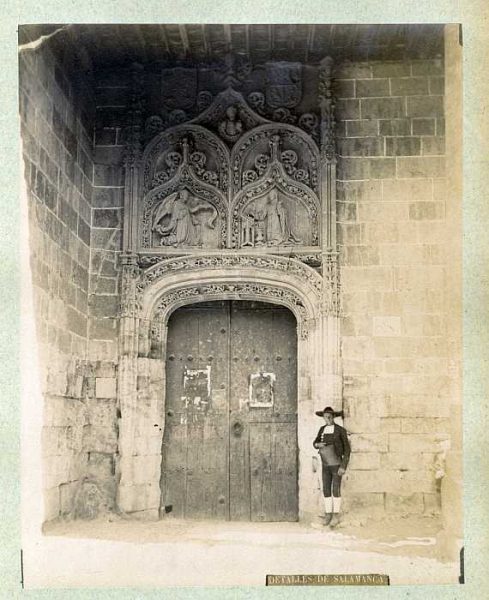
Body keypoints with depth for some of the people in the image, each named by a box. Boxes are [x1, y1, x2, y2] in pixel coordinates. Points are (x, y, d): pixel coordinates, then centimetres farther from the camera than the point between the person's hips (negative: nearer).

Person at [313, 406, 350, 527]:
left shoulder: (341, 430, -12)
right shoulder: (322, 429, 6)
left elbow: (347, 449, -12)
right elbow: (315, 444, 14)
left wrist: (343, 467, -19)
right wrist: (318, 445, -14)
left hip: (337, 464, -5)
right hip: (326, 465, 5)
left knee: (336, 491, -5)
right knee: (326, 490, 4)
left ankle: (336, 516, 6)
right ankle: (328, 515, 14)